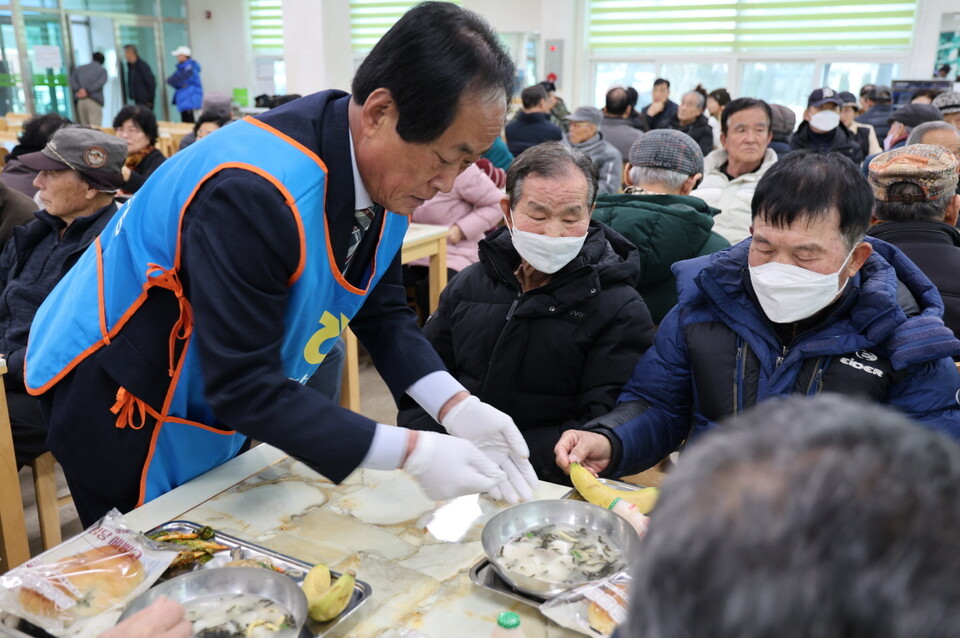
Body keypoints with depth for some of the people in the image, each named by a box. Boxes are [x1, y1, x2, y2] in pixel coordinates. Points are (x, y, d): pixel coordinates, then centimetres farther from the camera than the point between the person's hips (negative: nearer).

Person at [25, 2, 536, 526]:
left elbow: (381, 311, -3)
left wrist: (455, 406, -18)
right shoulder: (254, 194, -37)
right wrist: (410, 453, -35)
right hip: (115, 386, -7)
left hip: (220, 397, 7)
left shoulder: (388, 175, -12)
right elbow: (244, 385, -34)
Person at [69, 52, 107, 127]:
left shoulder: (79, 68, 20)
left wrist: (78, 90, -6)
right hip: (94, 101, -4)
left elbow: (71, 80, 7)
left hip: (80, 101, 4)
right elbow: (101, 82, -10)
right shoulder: (102, 70, 8)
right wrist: (87, 91, -11)